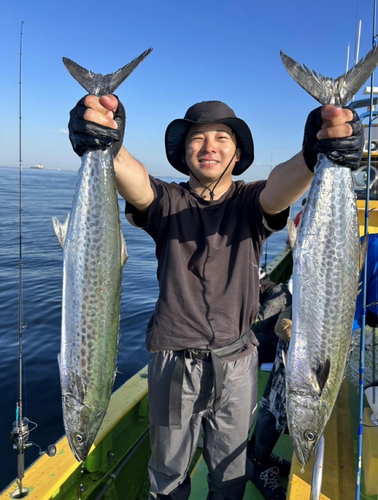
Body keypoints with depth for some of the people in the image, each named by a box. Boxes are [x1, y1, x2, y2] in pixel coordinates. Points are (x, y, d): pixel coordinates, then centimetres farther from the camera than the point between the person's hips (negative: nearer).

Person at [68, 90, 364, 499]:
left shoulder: (250, 203, -4)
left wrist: (313, 156, -51)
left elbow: (279, 188, -28)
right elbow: (136, 184, -27)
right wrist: (107, 147, -50)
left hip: (236, 363, 1)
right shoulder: (168, 202, -4)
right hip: (173, 361, 0)